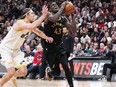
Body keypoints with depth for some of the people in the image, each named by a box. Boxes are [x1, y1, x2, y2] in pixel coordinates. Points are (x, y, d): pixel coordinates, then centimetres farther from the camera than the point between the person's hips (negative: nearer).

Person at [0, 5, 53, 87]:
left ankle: (14, 77, 30)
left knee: (23, 71, -2)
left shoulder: (30, 25, -1)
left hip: (16, 50, 8)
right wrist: (44, 15, -42)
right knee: (11, 72, -20)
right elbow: (32, 27, -47)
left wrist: (47, 37, -5)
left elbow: (38, 32, 16)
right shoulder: (20, 23, -27)